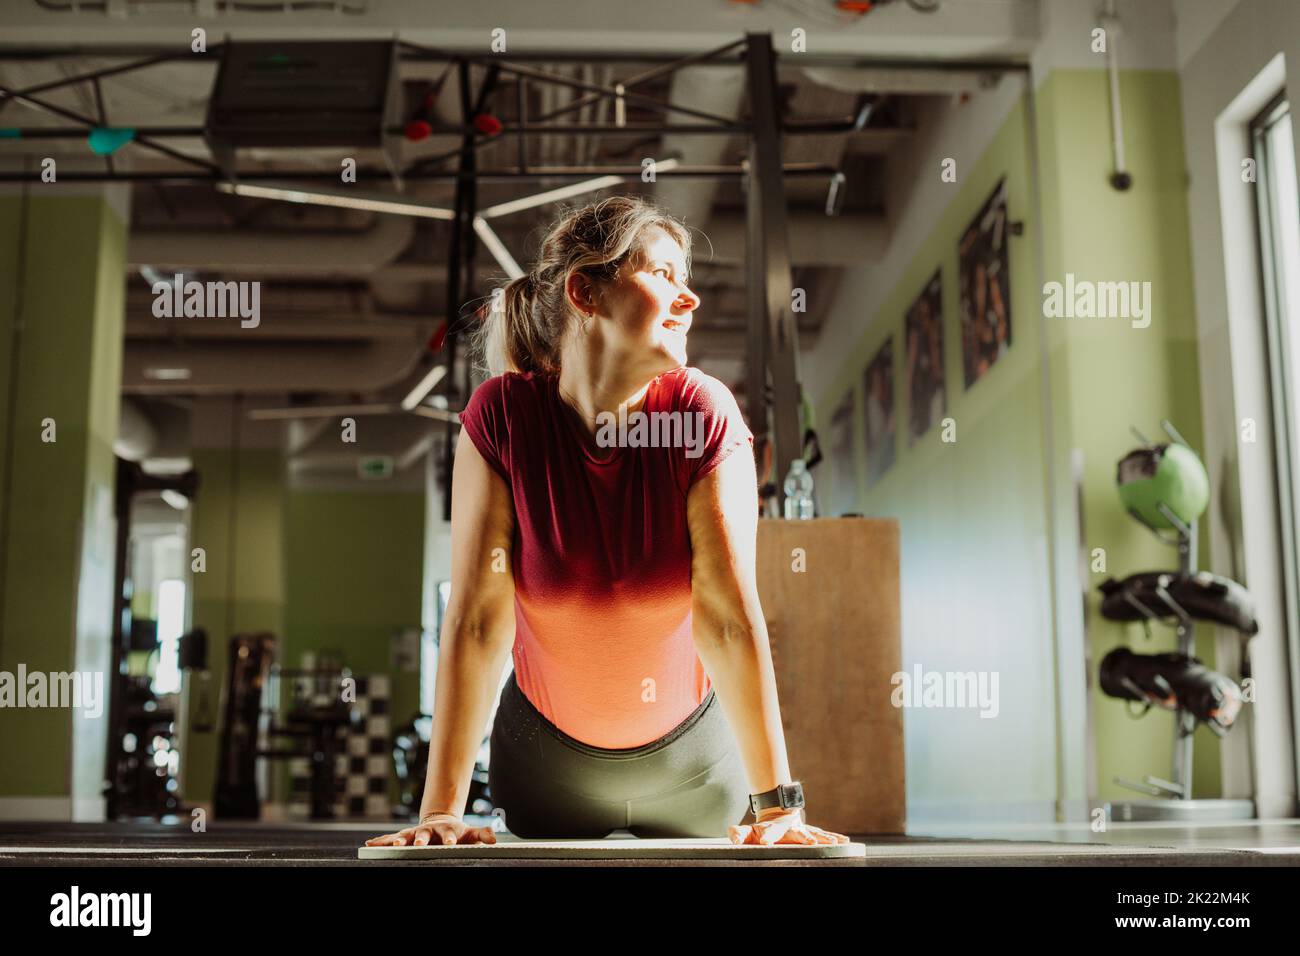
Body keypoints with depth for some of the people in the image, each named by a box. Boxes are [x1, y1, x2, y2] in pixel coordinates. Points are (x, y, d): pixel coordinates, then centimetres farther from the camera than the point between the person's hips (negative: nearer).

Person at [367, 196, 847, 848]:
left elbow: (729, 616, -26)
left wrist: (778, 805, -31)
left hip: (690, 752, 0)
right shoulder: (501, 416, -21)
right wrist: (441, 811, -28)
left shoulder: (705, 414, -21)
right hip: (545, 752, 0)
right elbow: (478, 619, -24)